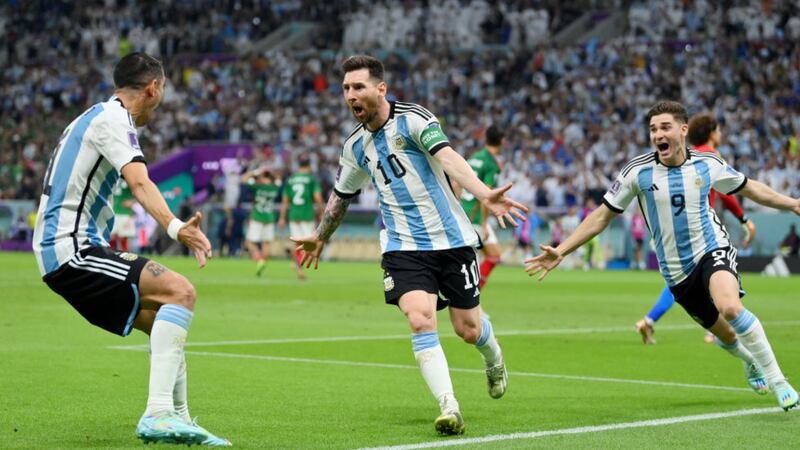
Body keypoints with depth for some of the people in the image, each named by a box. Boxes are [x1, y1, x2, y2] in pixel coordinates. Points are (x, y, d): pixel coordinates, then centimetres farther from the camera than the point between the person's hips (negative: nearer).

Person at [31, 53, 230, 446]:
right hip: (70, 250, -11)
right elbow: (139, 182, -29)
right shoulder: (112, 119, -10)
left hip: (63, 250, 11)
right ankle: (158, 414, -32)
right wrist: (175, 227, -43)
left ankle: (177, 420, 13)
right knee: (180, 292, -23)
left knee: (164, 320, 13)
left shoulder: (95, 116, 21)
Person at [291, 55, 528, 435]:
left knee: (467, 329, 7)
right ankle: (448, 407, -20)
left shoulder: (412, 118, -12)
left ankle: (494, 361, 43)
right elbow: (341, 195, 26)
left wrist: (484, 194, -46)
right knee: (420, 319, -21)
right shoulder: (355, 146, 6)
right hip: (403, 248, 3)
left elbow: (448, 157, -29)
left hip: (451, 239, -3)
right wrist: (320, 236, 38)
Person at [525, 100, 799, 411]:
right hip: (677, 272, 2)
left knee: (730, 308, -31)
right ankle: (751, 363, 45)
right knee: (725, 335, 8)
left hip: (713, 250, -2)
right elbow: (602, 216, -1)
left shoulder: (708, 164, -4)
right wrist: (560, 252, -6)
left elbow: (750, 188, 15)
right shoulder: (638, 171, -7)